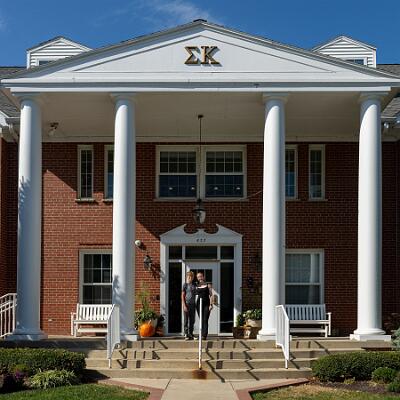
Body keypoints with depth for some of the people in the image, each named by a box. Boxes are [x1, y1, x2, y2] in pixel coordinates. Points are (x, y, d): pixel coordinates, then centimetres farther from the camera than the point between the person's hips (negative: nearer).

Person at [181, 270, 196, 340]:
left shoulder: (194, 285, 11)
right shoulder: (185, 285, -3)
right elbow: (182, 296, -6)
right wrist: (184, 305, -12)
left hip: (193, 304, 5)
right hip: (187, 304, -5)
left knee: (192, 320, 8)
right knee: (186, 320, -2)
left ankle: (191, 334, 15)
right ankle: (186, 335, 0)